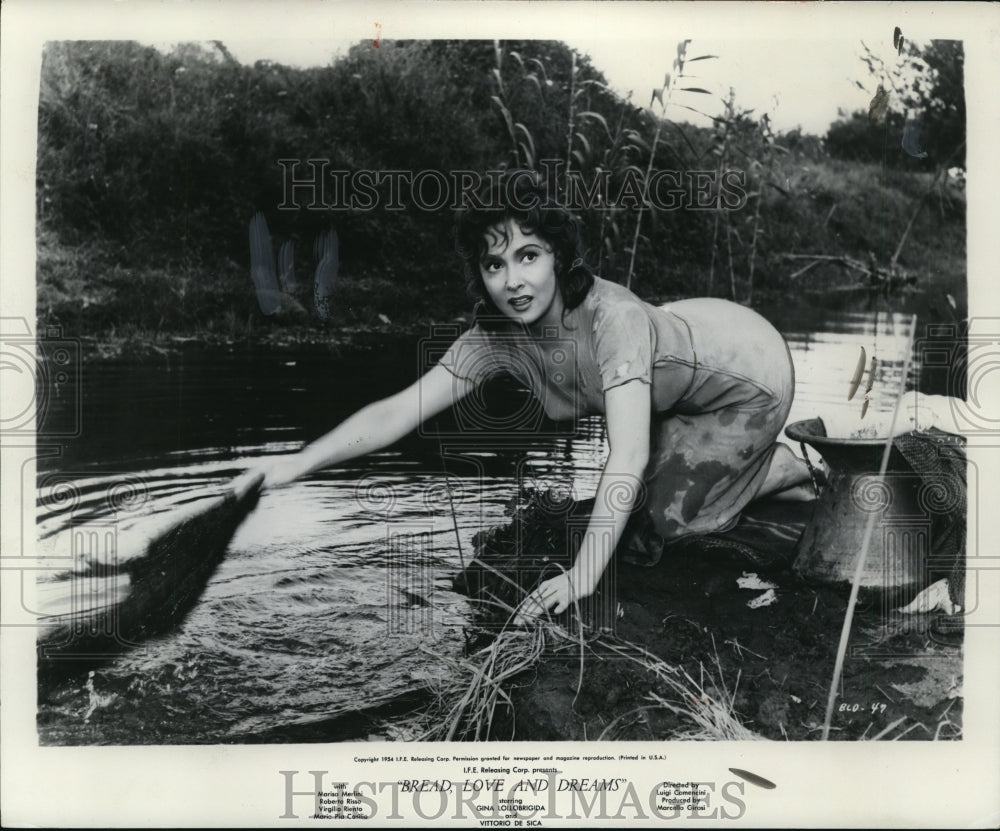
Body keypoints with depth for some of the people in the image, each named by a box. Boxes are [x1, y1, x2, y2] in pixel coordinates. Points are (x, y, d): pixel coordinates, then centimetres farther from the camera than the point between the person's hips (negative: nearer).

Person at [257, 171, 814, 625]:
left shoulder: (614, 317, -41)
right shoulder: (496, 337, -22)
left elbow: (628, 457, -48)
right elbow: (396, 412, -24)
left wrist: (583, 577, -53)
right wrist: (277, 475, -29)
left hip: (750, 366, -6)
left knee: (676, 519, -6)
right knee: (645, 492, 14)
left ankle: (787, 466, 18)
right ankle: (760, 454, 35)